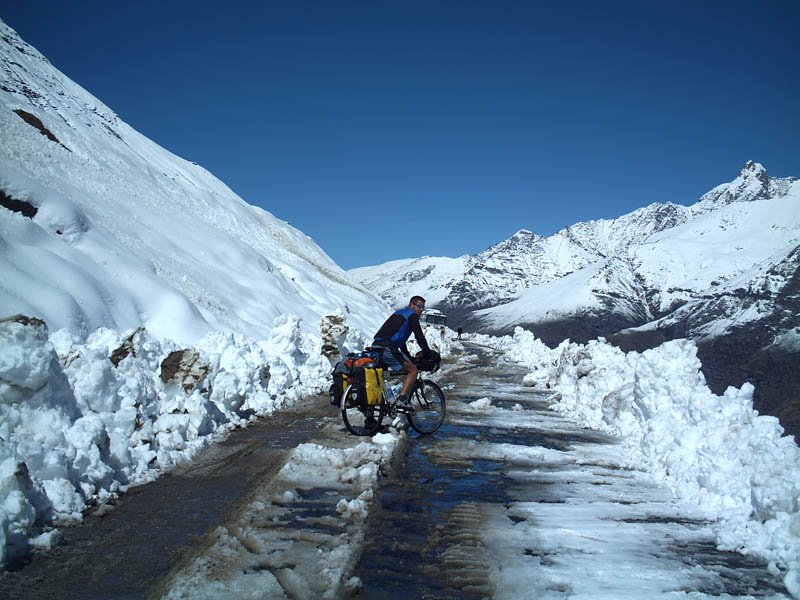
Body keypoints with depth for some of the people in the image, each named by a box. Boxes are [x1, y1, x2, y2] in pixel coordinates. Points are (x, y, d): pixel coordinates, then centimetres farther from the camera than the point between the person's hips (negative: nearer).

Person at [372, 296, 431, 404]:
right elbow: (419, 336, -4)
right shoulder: (412, 315, 3)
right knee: (413, 370, 1)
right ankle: (401, 399, -11)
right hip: (387, 349, -9)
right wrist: (426, 352, 12)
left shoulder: (399, 314, 30)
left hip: (375, 347, 9)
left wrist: (410, 359, 32)